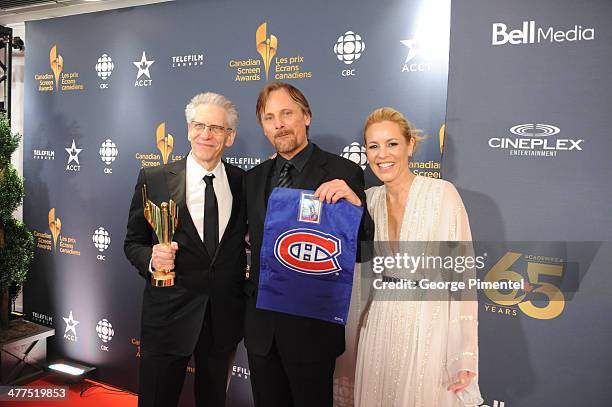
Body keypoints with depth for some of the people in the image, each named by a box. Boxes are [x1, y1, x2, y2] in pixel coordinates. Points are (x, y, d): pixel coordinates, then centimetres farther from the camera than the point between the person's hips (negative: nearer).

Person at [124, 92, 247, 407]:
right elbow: (133, 243, 0)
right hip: (168, 314, -2)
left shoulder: (244, 182, -1)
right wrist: (151, 259, -20)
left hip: (225, 318, 3)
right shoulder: (153, 180, -6)